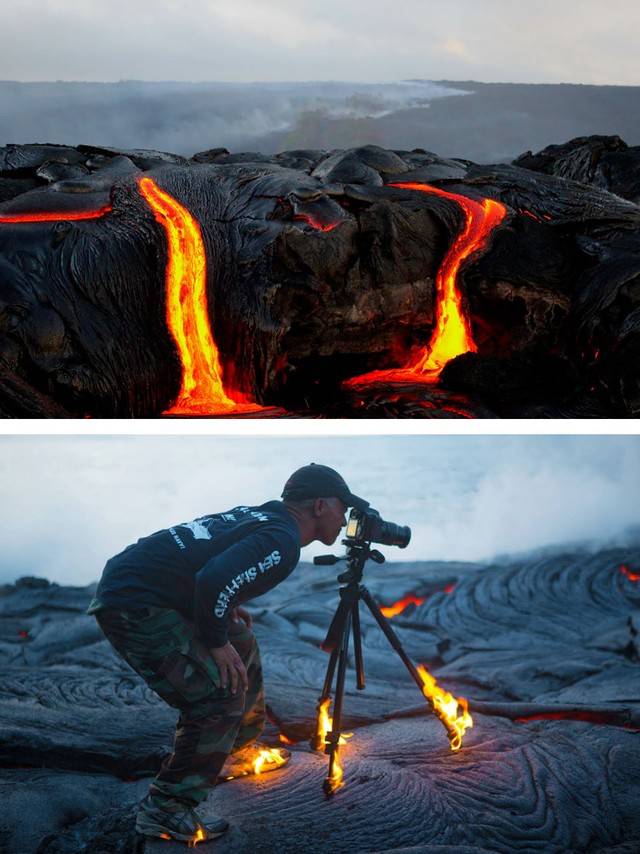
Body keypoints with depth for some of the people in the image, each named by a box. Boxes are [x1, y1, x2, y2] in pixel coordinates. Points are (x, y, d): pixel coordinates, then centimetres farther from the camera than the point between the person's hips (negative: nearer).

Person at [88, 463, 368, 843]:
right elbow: (213, 581, -29)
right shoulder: (282, 541, -16)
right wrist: (216, 642, -14)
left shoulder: (259, 515, 13)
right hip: (133, 605, -10)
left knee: (242, 646, 21)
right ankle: (165, 810, -3)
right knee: (219, 694, -12)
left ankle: (239, 752, 36)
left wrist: (227, 607, 14)